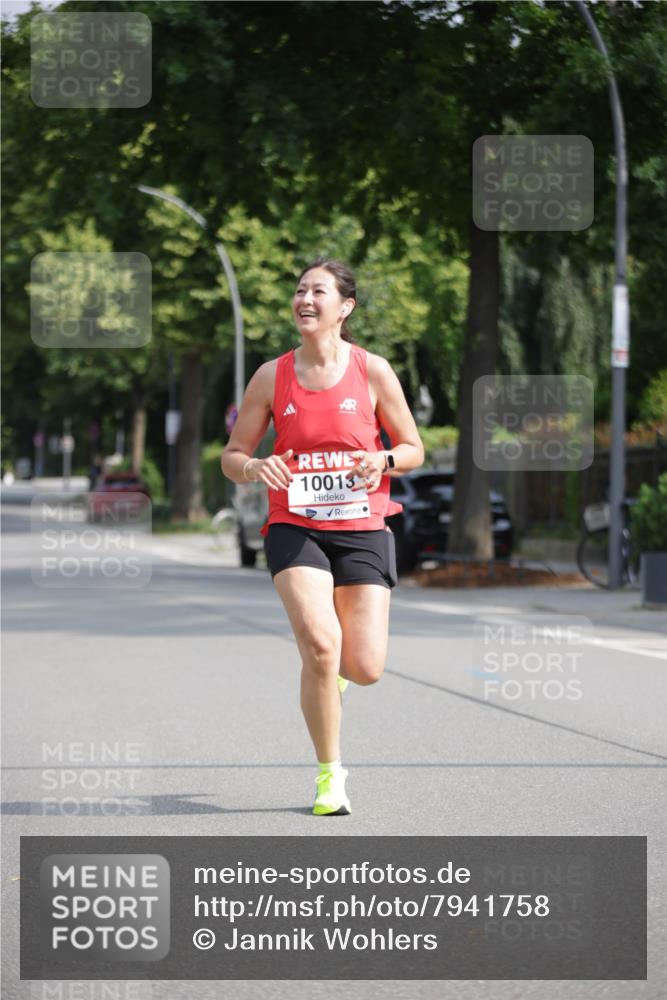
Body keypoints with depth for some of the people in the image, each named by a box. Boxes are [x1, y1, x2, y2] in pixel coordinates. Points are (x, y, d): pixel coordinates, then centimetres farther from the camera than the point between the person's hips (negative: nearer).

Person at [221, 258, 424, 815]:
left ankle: (332, 663, 34)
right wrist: (254, 467, -16)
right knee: (320, 644, -21)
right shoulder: (272, 376, 2)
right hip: (294, 528, 0)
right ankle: (330, 774, -4)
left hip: (362, 529, 0)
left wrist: (383, 461, -15)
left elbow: (414, 449, 7)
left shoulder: (373, 371, 0)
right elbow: (232, 456, 8)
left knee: (365, 669, -7)